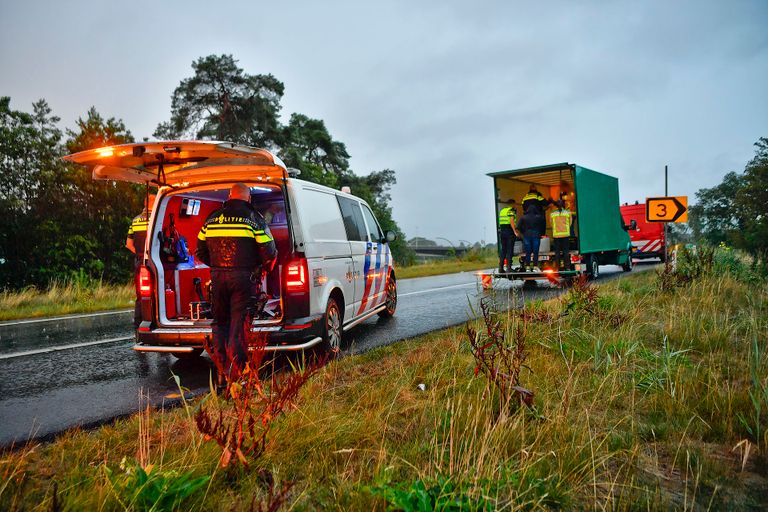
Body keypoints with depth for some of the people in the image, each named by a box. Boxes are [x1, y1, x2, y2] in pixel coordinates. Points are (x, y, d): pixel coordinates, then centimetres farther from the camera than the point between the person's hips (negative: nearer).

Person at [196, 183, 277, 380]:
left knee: (220, 320, 16)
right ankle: (236, 364, 1)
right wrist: (264, 268, 14)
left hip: (217, 276, 3)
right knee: (238, 320, 2)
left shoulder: (212, 218, 10)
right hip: (243, 276, -3)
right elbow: (269, 252, -5)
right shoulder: (254, 218, -2)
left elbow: (200, 251, 15)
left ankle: (220, 360, 12)